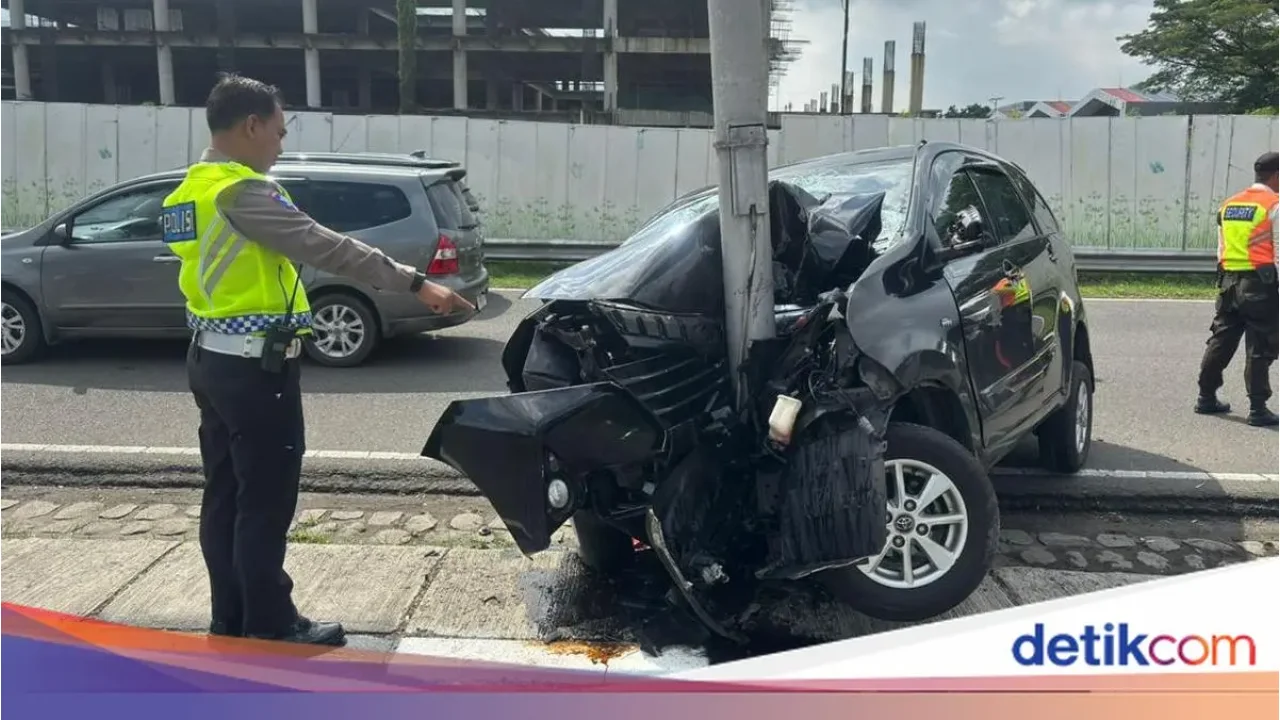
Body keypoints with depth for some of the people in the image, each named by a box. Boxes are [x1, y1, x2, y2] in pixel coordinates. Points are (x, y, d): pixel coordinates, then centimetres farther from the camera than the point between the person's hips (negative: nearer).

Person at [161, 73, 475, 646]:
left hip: (211, 357, 10)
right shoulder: (241, 190, -17)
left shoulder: (192, 190, 15)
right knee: (265, 501, -1)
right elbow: (325, 247, -24)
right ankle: (270, 626, 9)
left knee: (226, 494, 13)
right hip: (254, 364, -10)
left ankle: (231, 621, 22)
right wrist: (415, 283, -26)